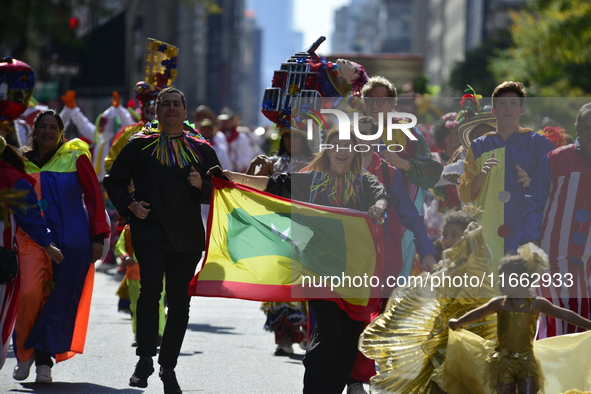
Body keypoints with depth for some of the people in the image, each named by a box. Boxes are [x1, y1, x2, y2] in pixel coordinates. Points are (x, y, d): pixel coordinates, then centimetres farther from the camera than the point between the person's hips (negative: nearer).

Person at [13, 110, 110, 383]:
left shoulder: (75, 158, 4)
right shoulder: (22, 163, 11)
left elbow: (94, 196, 5)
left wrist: (98, 237, 0)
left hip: (72, 240, -1)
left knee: (62, 301, -4)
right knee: (30, 293, -17)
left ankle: (44, 359, 6)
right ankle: (24, 352, 3)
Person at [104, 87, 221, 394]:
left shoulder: (201, 150, 13)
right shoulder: (139, 146, 10)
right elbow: (114, 181, 15)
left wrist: (202, 185, -7)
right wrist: (129, 205, -2)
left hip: (187, 235, 2)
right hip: (149, 229, -2)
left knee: (179, 302, 3)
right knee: (151, 287, -22)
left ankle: (168, 367, 16)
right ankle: (145, 359, -9)